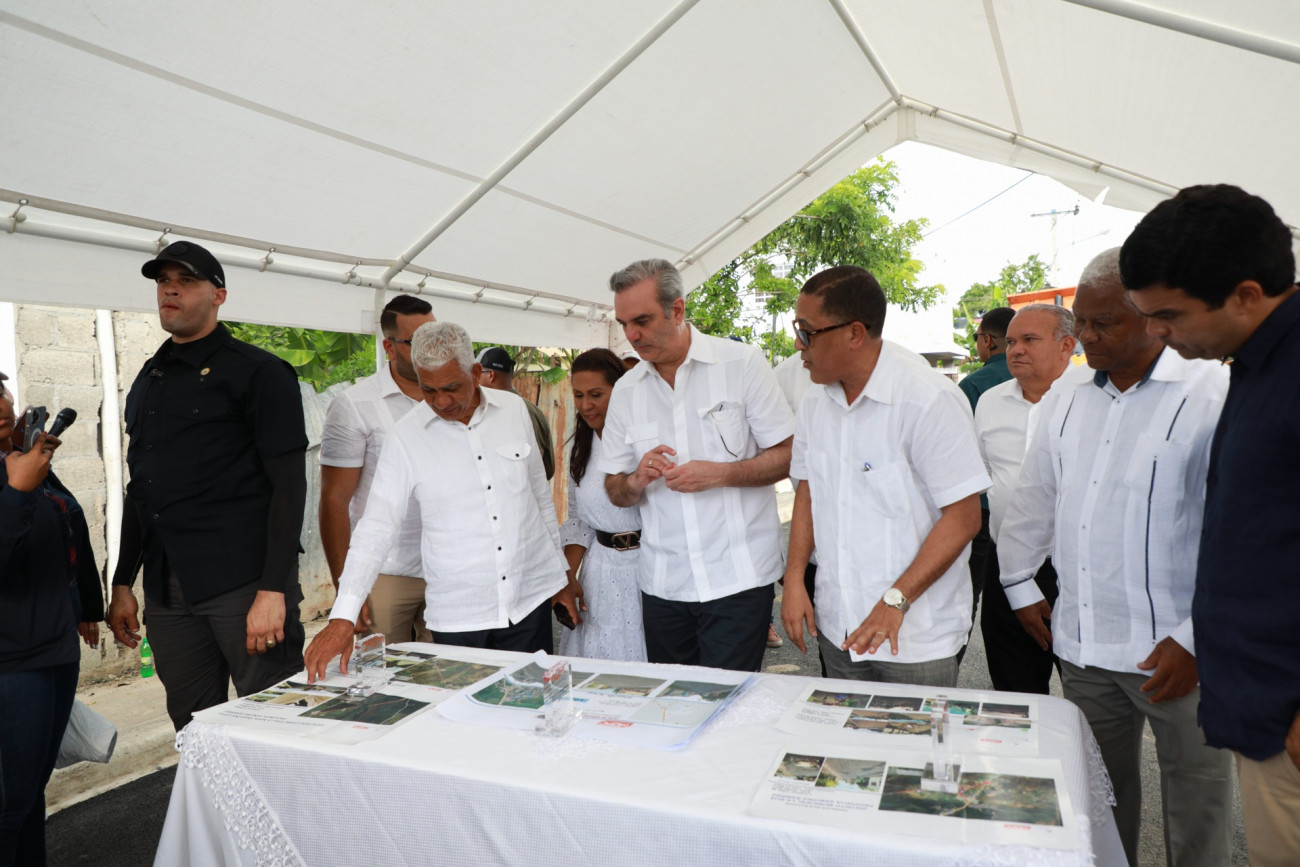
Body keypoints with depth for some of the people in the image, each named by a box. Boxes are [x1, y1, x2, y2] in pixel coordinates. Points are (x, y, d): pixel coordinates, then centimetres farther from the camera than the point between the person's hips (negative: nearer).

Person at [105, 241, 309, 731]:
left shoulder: (258, 372, -4)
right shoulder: (146, 383, 19)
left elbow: (288, 485, -11)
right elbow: (139, 489, 23)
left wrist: (273, 590, -17)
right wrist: (122, 584, 18)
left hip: (244, 583, -7)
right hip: (166, 593, 7)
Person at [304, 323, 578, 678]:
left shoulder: (514, 409, 1)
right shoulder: (406, 436, -7)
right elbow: (376, 527, -8)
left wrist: (560, 575, 12)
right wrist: (343, 616, -17)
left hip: (531, 600, 2)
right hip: (457, 619, -2)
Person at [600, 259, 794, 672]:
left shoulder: (741, 363, -4)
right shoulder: (626, 390, 8)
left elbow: (788, 456, -3)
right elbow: (615, 490, 12)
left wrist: (718, 474, -16)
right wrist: (638, 480, -10)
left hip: (737, 579, -4)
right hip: (662, 585, 4)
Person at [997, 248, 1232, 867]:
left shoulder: (1214, 397, -10)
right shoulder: (1063, 398, 8)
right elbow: (1032, 500, 17)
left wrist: (1196, 640, -14)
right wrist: (1021, 586, 15)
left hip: (1173, 648, -5)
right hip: (1080, 643, 5)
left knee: (1194, 803, 10)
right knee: (1099, 791, 19)